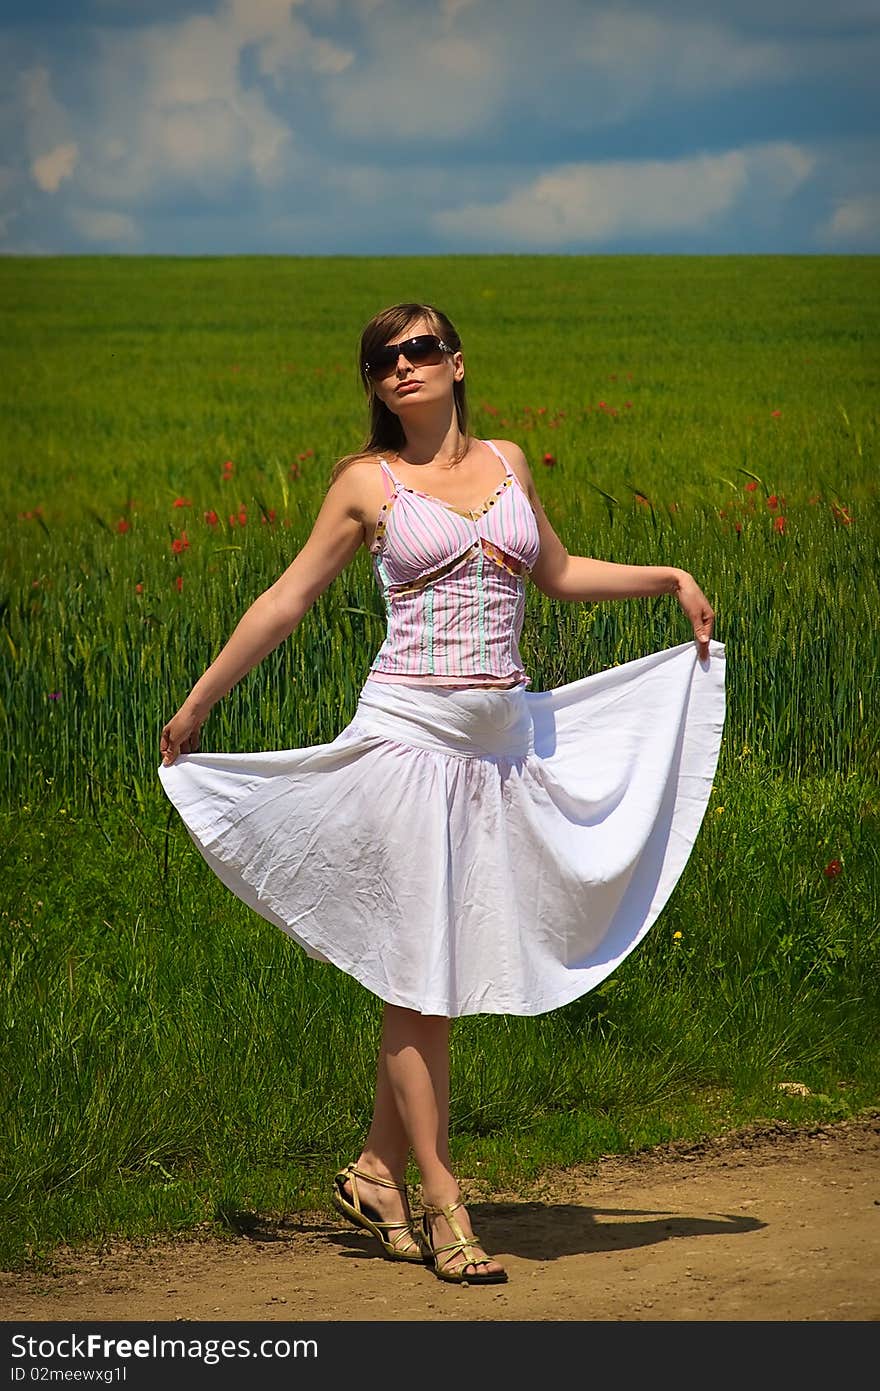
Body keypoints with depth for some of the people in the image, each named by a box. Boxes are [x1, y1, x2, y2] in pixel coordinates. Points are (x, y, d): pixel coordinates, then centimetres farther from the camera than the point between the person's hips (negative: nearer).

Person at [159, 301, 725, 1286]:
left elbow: (558, 575, 26)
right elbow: (289, 598, 7)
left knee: (445, 973, 7)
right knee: (416, 971, -2)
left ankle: (377, 1168, 20)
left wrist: (669, 578, 16)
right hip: (409, 730, -4)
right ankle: (442, 1202, 2)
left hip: (503, 741, 4)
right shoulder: (368, 483, 1)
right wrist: (198, 703, 9)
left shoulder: (505, 462, 12)